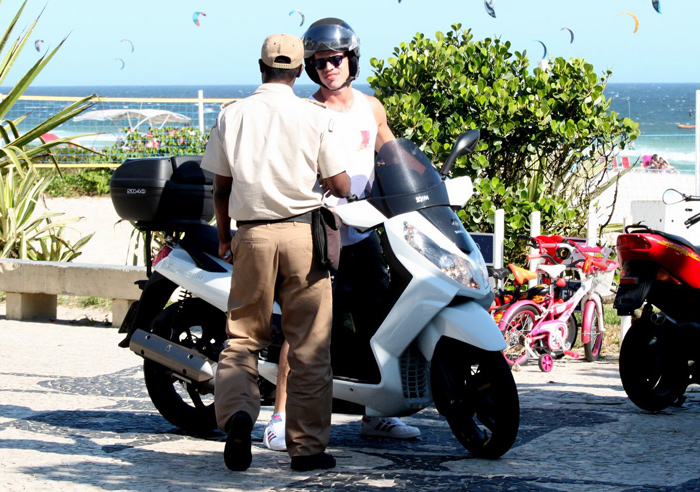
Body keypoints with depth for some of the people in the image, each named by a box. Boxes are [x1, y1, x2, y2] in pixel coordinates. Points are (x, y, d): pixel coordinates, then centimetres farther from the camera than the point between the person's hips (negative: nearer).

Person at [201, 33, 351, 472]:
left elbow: (221, 186, 9)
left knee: (243, 336, 10)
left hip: (252, 235, 2)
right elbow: (340, 185, -1)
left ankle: (237, 410, -16)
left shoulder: (232, 116, 6)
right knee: (309, 345, 4)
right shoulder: (316, 117, -1)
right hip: (303, 234, -2)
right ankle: (308, 446, 6)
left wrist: (224, 238, 22)